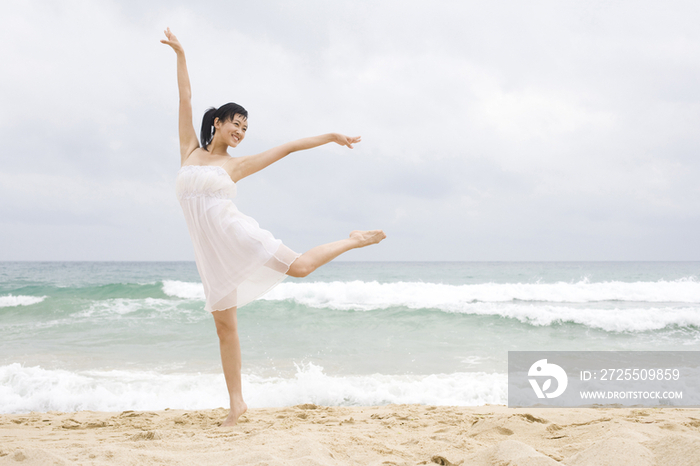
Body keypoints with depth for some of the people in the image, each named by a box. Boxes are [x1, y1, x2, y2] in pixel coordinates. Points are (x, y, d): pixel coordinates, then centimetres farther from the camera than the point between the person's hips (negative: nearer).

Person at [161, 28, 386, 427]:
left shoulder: (235, 165, 7)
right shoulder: (190, 151, 11)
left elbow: (287, 148, 8)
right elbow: (186, 99, 12)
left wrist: (331, 136, 8)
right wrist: (180, 54, 13)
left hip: (235, 235, -2)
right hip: (210, 248, 2)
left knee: (300, 266, -15)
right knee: (225, 324, 1)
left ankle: (354, 240, 13)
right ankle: (237, 403, 7)